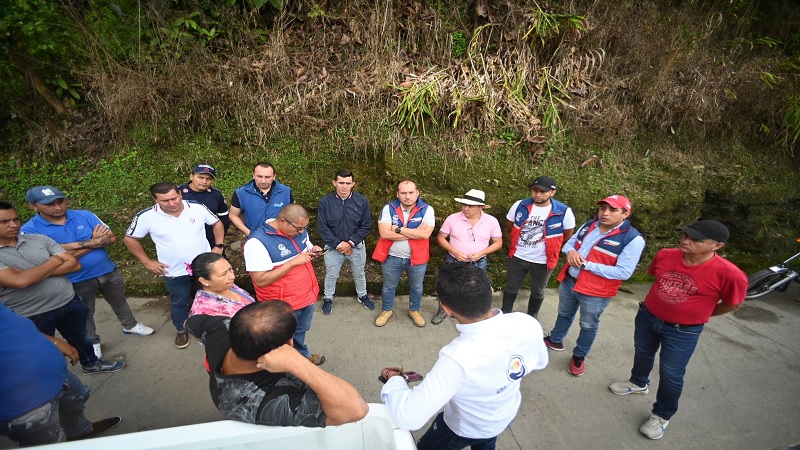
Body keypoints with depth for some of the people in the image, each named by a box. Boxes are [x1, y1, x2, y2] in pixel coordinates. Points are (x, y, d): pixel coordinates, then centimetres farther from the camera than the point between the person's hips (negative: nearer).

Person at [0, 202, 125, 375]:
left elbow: (74, 264, -7)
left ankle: (91, 364, 49)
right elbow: (20, 281, -27)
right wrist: (53, 262, -13)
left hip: (69, 302, 4)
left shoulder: (39, 239, -3)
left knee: (80, 337, 25)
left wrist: (34, 273, -17)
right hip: (32, 316, -4)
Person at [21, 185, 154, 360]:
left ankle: (130, 325, 45)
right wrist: (95, 242, -19)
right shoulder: (30, 230, -13)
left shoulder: (84, 215, -5)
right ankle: (92, 342, 40)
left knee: (119, 301, 22)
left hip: (109, 271, 3)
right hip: (78, 281, -2)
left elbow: (111, 238, -10)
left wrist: (77, 246, -19)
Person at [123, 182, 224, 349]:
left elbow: (217, 223, 2)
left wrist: (218, 246, -5)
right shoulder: (146, 217, -14)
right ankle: (182, 330, 45)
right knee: (179, 303, 20)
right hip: (174, 272, 0)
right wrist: (147, 262, -2)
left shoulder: (198, 208, -13)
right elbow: (130, 239, 1)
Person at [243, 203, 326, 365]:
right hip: (283, 304, -7)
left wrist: (313, 251, -12)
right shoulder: (257, 242, -26)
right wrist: (294, 262, -31)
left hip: (308, 295, 7)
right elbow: (261, 280, -27)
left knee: (300, 331, 30)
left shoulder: (298, 229, -4)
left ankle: (302, 355, 55)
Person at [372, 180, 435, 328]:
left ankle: (414, 310, 46)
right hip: (392, 257, 0)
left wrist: (398, 229, -22)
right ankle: (386, 310, 44)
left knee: (416, 287, 20)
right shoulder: (388, 208, -10)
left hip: (417, 258, 0)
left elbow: (425, 234, -25)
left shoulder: (427, 209, -12)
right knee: (389, 286, 19)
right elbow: (384, 233, -21)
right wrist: (414, 233, -21)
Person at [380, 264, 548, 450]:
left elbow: (408, 418, -43)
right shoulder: (528, 324, -29)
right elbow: (540, 363, -6)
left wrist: (394, 380, -23)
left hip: (468, 429, -4)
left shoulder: (458, 358, -48)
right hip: (508, 413, 5)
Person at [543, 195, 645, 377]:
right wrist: (570, 251, -15)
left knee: (588, 325, 17)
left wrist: (587, 264, -25)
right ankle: (555, 340, 49)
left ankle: (579, 356, 40)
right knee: (564, 314, 26)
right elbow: (570, 242, 10)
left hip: (596, 293, -5)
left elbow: (623, 272, -24)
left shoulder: (633, 239, -20)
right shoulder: (589, 225, -2)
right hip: (569, 281, 5)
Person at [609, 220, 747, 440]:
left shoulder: (729, 274, -25)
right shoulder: (665, 255, -14)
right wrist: (663, 301, 13)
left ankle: (661, 415, 34)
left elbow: (732, 304, -5)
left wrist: (698, 314, 6)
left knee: (670, 374, 11)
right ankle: (638, 382, 54)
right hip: (647, 316, 4)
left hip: (683, 332, -4)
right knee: (642, 353, 26)